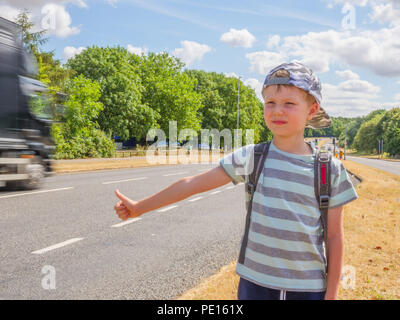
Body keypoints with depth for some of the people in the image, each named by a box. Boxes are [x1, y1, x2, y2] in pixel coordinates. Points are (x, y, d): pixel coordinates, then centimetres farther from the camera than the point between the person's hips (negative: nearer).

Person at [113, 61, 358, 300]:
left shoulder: (330, 170, -4)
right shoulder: (251, 157, -3)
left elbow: (335, 236, 1)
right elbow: (193, 184, 1)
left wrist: (331, 294, 1)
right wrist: (139, 207, 6)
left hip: (309, 288, 0)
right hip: (255, 283, 1)